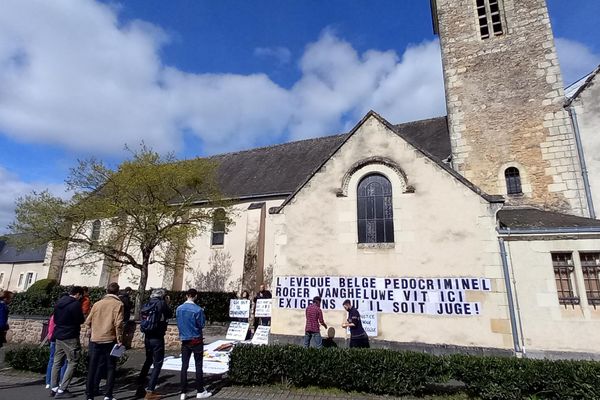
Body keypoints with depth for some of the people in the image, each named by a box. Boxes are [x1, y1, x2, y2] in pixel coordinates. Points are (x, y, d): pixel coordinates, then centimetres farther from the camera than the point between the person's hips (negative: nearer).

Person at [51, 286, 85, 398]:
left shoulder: (59, 302, 9)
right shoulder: (76, 304, -17)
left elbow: (55, 319, 18)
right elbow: (80, 320, -12)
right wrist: (82, 316, 6)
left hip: (58, 336, 8)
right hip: (70, 337, -8)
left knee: (57, 362, 14)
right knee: (72, 362, -1)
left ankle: (54, 388, 17)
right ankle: (62, 390, -2)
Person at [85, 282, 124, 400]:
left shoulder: (97, 304, 5)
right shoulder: (118, 304, -8)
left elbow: (88, 322, 8)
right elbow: (118, 324, -15)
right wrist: (119, 340, -8)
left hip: (95, 340, 4)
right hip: (110, 340, -3)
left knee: (92, 368, 14)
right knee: (110, 368, 9)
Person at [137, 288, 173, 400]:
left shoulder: (147, 304, 5)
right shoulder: (161, 303, -14)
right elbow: (170, 315, -1)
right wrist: (167, 303, 11)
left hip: (147, 337, 7)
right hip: (157, 338, -7)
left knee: (148, 361, 24)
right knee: (157, 364, 3)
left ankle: (140, 386, 32)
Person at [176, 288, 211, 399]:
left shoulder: (179, 309, 0)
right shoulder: (198, 309, -17)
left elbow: (179, 324, 10)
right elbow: (201, 325, -11)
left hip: (184, 340, 5)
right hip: (196, 340, -5)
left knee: (184, 366, 8)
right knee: (198, 366, 4)